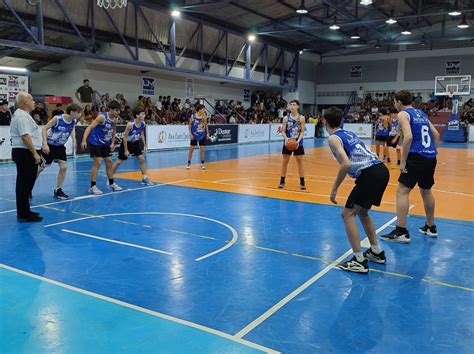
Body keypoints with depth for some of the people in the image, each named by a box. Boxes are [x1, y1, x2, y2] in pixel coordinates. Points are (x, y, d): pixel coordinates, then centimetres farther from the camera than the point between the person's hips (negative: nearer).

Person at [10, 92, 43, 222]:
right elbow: (25, 136, -23)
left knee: (24, 183, 16)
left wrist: (34, 153, 24)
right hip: (25, 153, -11)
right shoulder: (22, 116, -15)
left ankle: (24, 211, 25)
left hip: (21, 152, 11)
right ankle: (24, 214, -2)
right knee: (25, 183, -7)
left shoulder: (21, 114, 18)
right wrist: (35, 153, -23)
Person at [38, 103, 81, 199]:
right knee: (40, 167, 2)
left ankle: (58, 190, 11)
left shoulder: (74, 121, -8)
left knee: (64, 167, -3)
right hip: (49, 145, -5)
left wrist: (74, 140, 2)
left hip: (60, 147, 5)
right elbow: (44, 129, -21)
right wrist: (45, 144, -28)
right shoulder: (57, 118, -25)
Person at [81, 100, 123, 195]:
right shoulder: (102, 117, -22)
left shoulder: (115, 119, -1)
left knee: (109, 162, 12)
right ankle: (92, 187, -4)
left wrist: (112, 143, 6)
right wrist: (84, 140, -34)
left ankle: (112, 183, 27)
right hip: (95, 142, -7)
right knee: (97, 163, -12)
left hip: (105, 143, 7)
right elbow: (90, 128, -25)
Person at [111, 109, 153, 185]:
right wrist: (126, 150, -21)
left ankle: (144, 179, 6)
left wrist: (144, 145, 5)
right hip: (126, 143, -6)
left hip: (135, 143, 6)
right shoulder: (130, 124, -29)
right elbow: (125, 137, -22)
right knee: (119, 162, 0)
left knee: (142, 159, -1)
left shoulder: (143, 123, -10)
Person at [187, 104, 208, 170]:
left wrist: (207, 133, -1)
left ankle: (202, 164, 11)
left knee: (202, 149, 2)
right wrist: (190, 133, -11)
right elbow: (189, 125, -4)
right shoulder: (193, 116, -11)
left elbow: (206, 125, 7)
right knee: (191, 149, 2)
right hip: (194, 135, -2)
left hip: (202, 135, 2)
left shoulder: (204, 116, -3)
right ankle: (189, 163, 13)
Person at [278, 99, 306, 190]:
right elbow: (283, 131, -1)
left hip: (298, 143, -1)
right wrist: (286, 138, -21)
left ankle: (302, 182, 12)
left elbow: (302, 131, -4)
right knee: (284, 161, 5)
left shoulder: (301, 118, -2)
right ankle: (282, 181, 14)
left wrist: (298, 140, -20)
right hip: (287, 143, 1)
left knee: (300, 162, 3)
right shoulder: (286, 118, 0)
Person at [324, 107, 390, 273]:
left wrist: (334, 189, -9)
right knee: (362, 212, 24)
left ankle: (359, 261, 0)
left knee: (348, 214, 1)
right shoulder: (349, 133, 23)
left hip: (370, 175, -8)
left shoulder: (333, 138, -2)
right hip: (382, 170, 9)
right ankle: (376, 252, 31)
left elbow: (346, 164, -15)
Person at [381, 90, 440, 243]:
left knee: (402, 191, -5)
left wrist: (403, 161, -15)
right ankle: (431, 227, 32)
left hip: (417, 157, -8)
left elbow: (408, 137, -18)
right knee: (426, 191, 21)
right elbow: (436, 135, 19)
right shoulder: (421, 113, 20)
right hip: (431, 157, 8)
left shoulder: (403, 114, -2)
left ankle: (401, 232, -8)